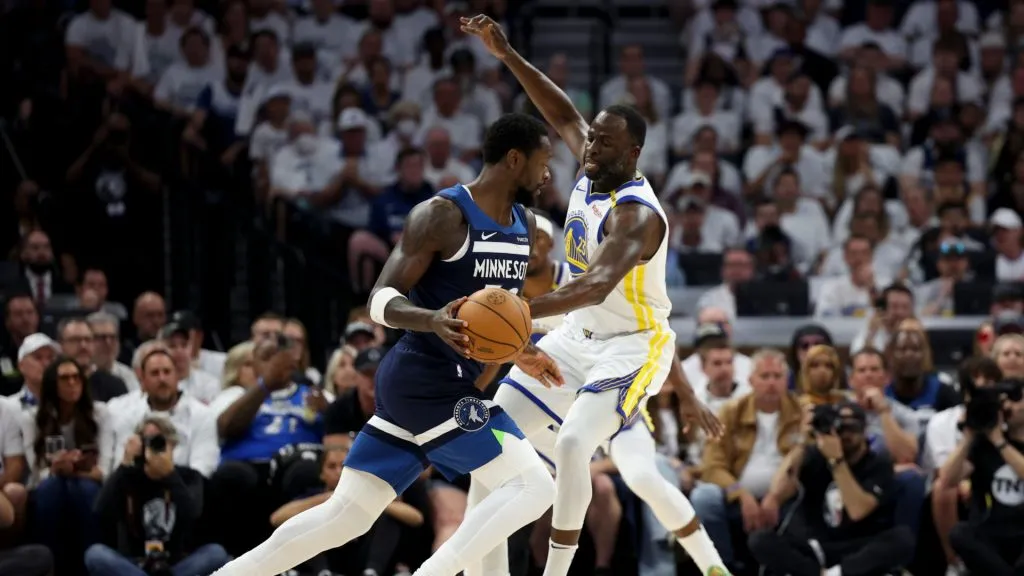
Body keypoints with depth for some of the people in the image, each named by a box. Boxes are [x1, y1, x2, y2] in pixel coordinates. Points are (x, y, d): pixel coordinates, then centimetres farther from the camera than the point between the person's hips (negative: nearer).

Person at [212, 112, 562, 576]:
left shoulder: (524, 226, 13)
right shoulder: (442, 214, -14)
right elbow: (382, 299, -17)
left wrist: (519, 353, 20)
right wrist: (434, 320, -35)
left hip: (434, 384, 9)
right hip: (430, 383, -9)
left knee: (345, 515, 11)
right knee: (534, 486, -15)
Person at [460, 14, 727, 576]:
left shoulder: (636, 212, -28)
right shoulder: (595, 172, -2)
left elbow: (596, 286, -44)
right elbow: (564, 116, 18)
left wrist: (519, 311, -58)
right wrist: (507, 55, 11)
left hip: (633, 345, -9)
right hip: (578, 337, 9)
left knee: (571, 446, -26)